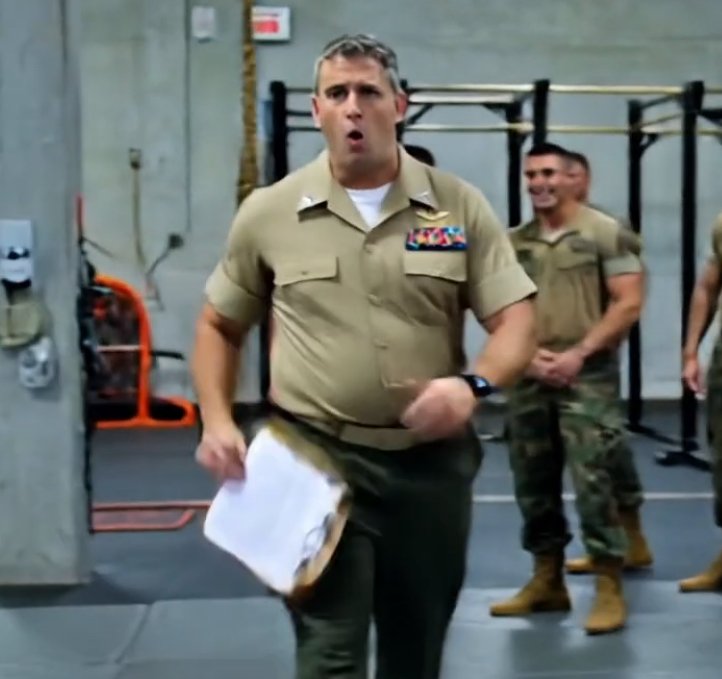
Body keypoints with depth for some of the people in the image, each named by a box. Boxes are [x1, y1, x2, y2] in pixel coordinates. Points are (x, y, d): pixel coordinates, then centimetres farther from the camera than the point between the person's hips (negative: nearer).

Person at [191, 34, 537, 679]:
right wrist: (217, 421, -2)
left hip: (432, 462, 2)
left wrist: (473, 384, -22)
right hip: (317, 459, -1)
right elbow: (219, 326, 12)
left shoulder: (459, 205, 0)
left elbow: (516, 321, -2)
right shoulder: (269, 212, 1)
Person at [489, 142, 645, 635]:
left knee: (592, 482, -10)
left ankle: (610, 589, 1)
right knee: (533, 483, 10)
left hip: (588, 378, -5)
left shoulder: (607, 234, -2)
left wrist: (578, 354, -14)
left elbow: (628, 304, -7)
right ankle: (547, 581, 23)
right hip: (528, 379, 5)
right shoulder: (513, 243, 11)